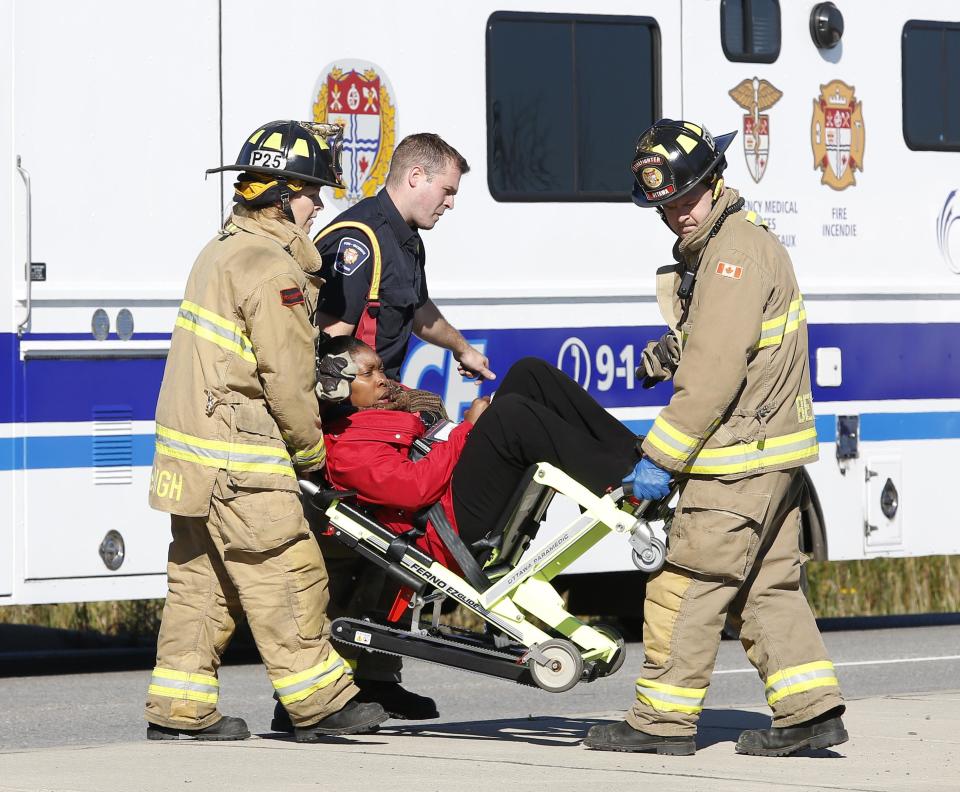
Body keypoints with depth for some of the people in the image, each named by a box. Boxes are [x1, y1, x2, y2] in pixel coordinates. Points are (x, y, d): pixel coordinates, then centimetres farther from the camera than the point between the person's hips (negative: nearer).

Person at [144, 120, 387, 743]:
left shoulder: (222, 251, 16)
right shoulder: (273, 271, -15)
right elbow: (288, 378, -16)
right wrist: (311, 451, -3)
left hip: (190, 446, 10)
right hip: (239, 457, -10)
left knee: (201, 577, 12)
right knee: (284, 575, -5)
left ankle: (179, 707, 13)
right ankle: (321, 703, -1)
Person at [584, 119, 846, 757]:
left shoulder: (736, 253, -17)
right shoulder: (712, 247, 16)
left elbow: (714, 374, -23)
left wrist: (660, 458, -20)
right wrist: (667, 352, 11)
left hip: (739, 456, -11)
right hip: (776, 451, 11)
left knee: (685, 583, -5)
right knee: (768, 585, 13)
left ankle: (665, 719, -1)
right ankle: (811, 710, 12)